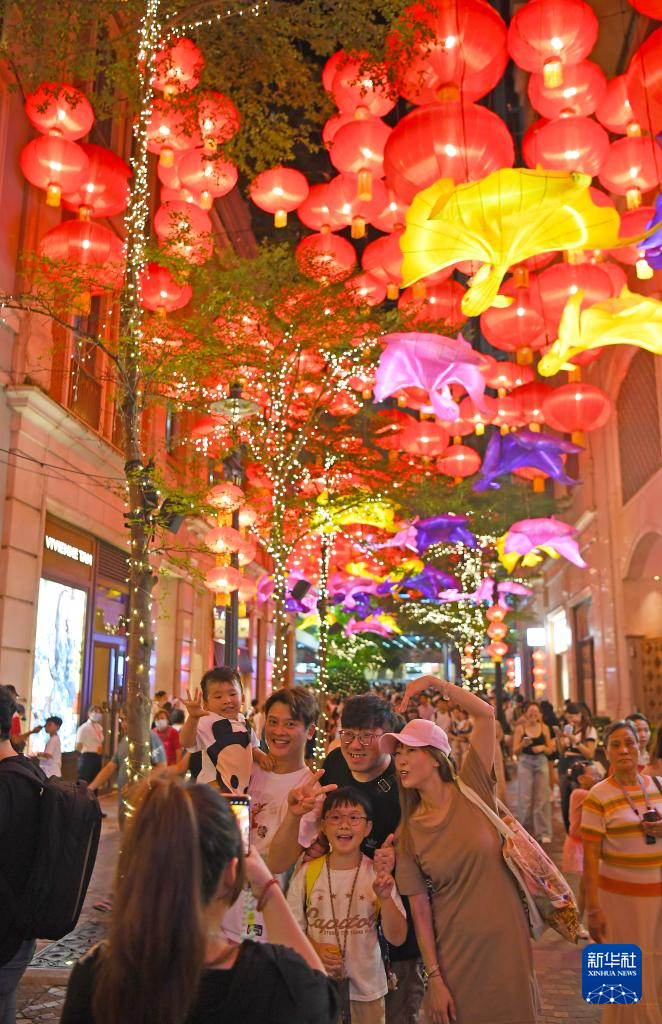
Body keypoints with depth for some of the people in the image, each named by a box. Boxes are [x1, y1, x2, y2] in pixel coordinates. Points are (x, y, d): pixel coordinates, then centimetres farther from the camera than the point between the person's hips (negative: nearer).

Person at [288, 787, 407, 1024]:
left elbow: (397, 938, -7)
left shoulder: (378, 874, -8)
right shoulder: (308, 873, -6)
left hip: (366, 989, 0)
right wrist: (313, 949, -17)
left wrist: (386, 898, -23)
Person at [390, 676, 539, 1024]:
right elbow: (420, 911, -4)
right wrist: (434, 977, -9)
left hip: (506, 942, -1)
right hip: (454, 952, 1)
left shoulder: (471, 792, -8)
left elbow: (486, 714, -16)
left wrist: (436, 682, -18)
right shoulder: (407, 834, -4)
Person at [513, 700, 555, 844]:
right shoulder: (520, 728, -2)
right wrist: (523, 744, -21)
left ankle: (543, 832, 10)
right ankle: (526, 831, 16)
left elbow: (550, 750, 9)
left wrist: (542, 747, -11)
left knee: (542, 798, 2)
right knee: (525, 798, 1)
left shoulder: (544, 728, 3)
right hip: (525, 763, -1)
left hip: (541, 762, 1)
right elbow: (515, 751, -2)